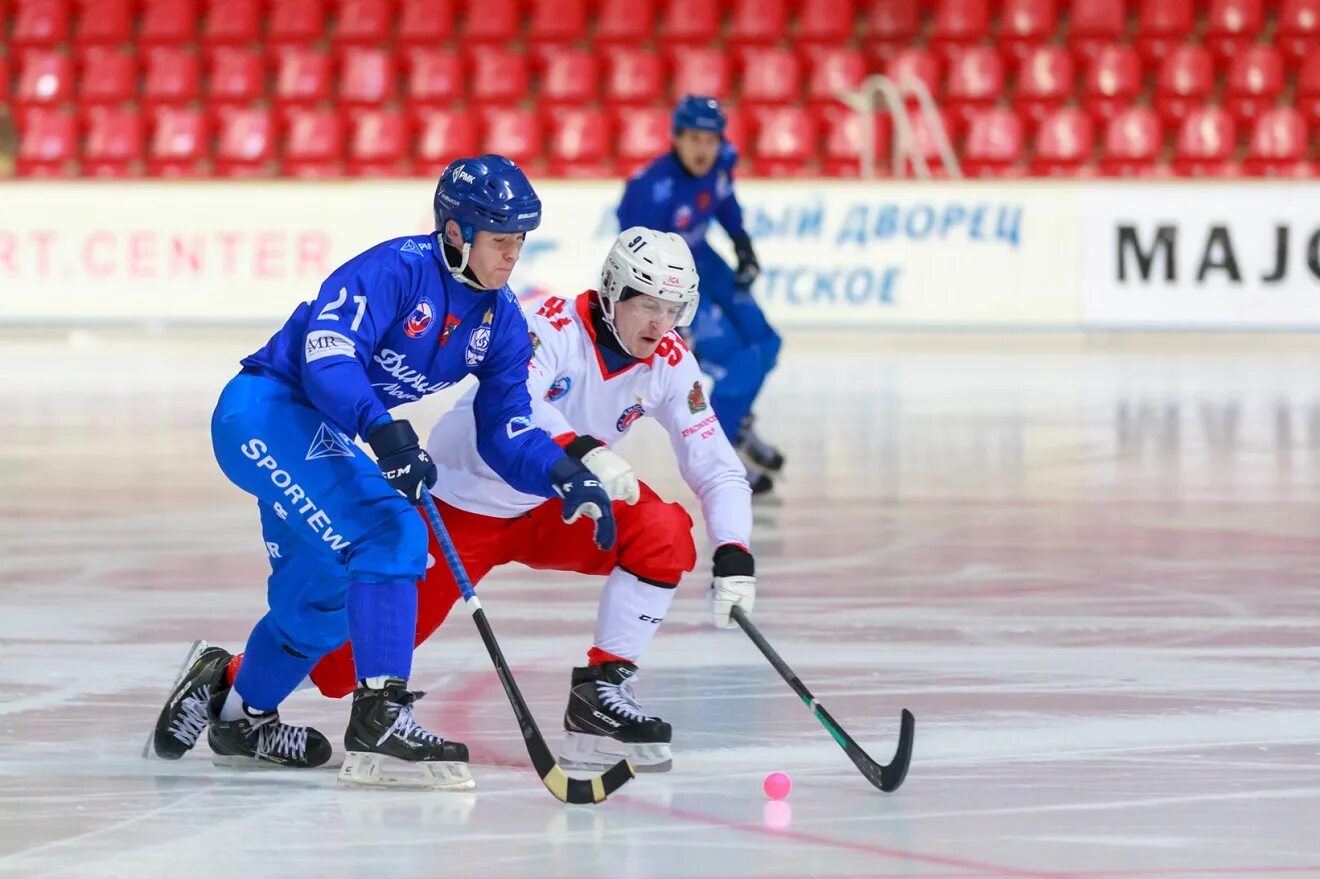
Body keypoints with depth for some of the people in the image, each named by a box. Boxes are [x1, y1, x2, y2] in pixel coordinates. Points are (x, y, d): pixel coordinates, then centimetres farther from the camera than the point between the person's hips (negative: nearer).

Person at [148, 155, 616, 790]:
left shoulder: (501, 323, 3)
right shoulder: (398, 268, -22)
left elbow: (503, 435, 1)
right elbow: (326, 358, -33)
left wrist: (566, 478, -17)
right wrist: (383, 432, -47)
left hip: (320, 440, 9)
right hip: (264, 409, -9)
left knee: (322, 603, 20)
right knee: (388, 534, -26)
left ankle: (239, 716, 45)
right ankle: (378, 714, -29)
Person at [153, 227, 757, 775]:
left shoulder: (668, 364, -7)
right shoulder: (557, 325, -24)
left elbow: (718, 467, -7)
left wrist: (734, 555, -22)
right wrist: (582, 453, -56)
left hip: (549, 512, 5)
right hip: (462, 508, -5)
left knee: (665, 532, -20)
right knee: (358, 656, -8)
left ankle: (601, 692, -12)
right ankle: (227, 678, 15)